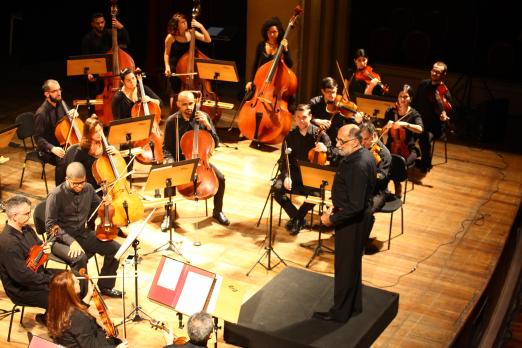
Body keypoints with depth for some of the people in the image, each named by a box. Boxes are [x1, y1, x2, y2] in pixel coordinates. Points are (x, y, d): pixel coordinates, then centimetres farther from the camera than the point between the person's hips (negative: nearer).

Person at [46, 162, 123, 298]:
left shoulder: (88, 188, -1)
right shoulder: (56, 195, -18)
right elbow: (50, 225, -17)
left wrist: (105, 203, -10)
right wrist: (71, 241, -27)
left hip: (83, 234, 6)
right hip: (61, 239, -6)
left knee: (116, 248, -7)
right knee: (80, 258, -35)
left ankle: (105, 286, 14)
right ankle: (79, 294, -11)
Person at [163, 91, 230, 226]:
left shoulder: (204, 117, -4)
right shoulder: (172, 121, -8)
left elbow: (215, 143, -4)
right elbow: (166, 148, 1)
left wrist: (207, 125, -19)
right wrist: (171, 162, -18)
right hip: (180, 160, -1)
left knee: (220, 178, -19)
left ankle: (217, 211, 5)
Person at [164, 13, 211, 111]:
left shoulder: (191, 33, 0)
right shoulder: (171, 37, -8)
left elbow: (208, 40, -5)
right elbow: (166, 54, 2)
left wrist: (201, 27, -14)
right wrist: (167, 67, -11)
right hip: (175, 69, -2)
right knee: (175, 94, 3)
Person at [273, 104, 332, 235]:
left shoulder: (319, 134, -4)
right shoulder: (291, 136, 3)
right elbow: (284, 160, 2)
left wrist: (326, 149, -32)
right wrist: (286, 176, -16)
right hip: (294, 172, 2)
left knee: (315, 193, -33)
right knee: (277, 188, -25)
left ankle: (297, 218, -3)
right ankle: (297, 217, -6)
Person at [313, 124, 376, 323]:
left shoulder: (359, 166, -29)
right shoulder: (361, 154, 2)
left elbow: (356, 206, -29)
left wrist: (332, 219, -20)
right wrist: (335, 207, 8)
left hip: (353, 222, -10)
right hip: (357, 218, 10)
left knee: (345, 266, 5)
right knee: (353, 264, 22)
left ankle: (340, 312, 21)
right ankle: (354, 305, 38)